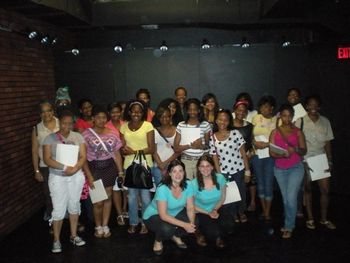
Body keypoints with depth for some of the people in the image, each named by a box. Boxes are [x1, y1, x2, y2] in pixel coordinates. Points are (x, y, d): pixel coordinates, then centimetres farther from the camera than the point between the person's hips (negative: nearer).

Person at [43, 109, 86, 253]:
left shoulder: (78, 137, 2)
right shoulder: (50, 138, -4)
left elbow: (83, 157, -2)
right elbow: (47, 159, -11)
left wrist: (74, 169, -20)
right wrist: (65, 167, -22)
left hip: (76, 176, 2)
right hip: (57, 177, -2)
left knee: (74, 206, 13)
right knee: (58, 210, -1)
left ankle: (73, 235, 27)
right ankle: (56, 240, 12)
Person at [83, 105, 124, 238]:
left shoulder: (112, 133, 2)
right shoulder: (86, 134, -8)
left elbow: (117, 154, 7)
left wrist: (121, 171, 4)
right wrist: (89, 176, -13)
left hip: (110, 168, 3)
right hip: (95, 168, -3)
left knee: (108, 197, 8)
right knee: (98, 201, 1)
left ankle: (105, 226, 22)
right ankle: (98, 227, 24)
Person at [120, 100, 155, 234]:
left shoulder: (148, 125, -4)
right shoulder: (124, 126, 7)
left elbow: (151, 148, -7)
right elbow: (122, 147, 9)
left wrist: (135, 151, -19)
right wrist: (124, 150, -14)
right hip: (129, 164, 3)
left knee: (145, 194, 1)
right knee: (132, 195, 10)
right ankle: (133, 223, 22)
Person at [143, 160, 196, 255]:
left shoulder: (187, 185, -16)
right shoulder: (162, 189, -31)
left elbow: (190, 208, -11)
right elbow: (163, 215, -32)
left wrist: (191, 223, -31)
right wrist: (184, 225, -36)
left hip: (176, 213, 6)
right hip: (154, 215, -5)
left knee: (193, 223, -18)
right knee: (167, 229, -35)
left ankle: (176, 236, 13)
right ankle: (158, 240, 2)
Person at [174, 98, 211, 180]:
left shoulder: (205, 125, 2)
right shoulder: (181, 125, 4)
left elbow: (208, 145, 8)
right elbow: (176, 148, 1)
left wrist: (201, 146, -13)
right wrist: (190, 145, -13)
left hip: (201, 161, 0)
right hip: (185, 161, 0)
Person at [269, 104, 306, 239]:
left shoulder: (298, 132, 0)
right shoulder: (275, 132, 2)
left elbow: (304, 151, -1)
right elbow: (271, 153, -3)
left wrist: (295, 149, -22)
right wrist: (282, 155, -23)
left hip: (295, 168, -2)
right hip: (279, 169, 2)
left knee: (291, 198, -10)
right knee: (285, 198, 11)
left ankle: (288, 227, 4)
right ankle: (289, 223, 26)